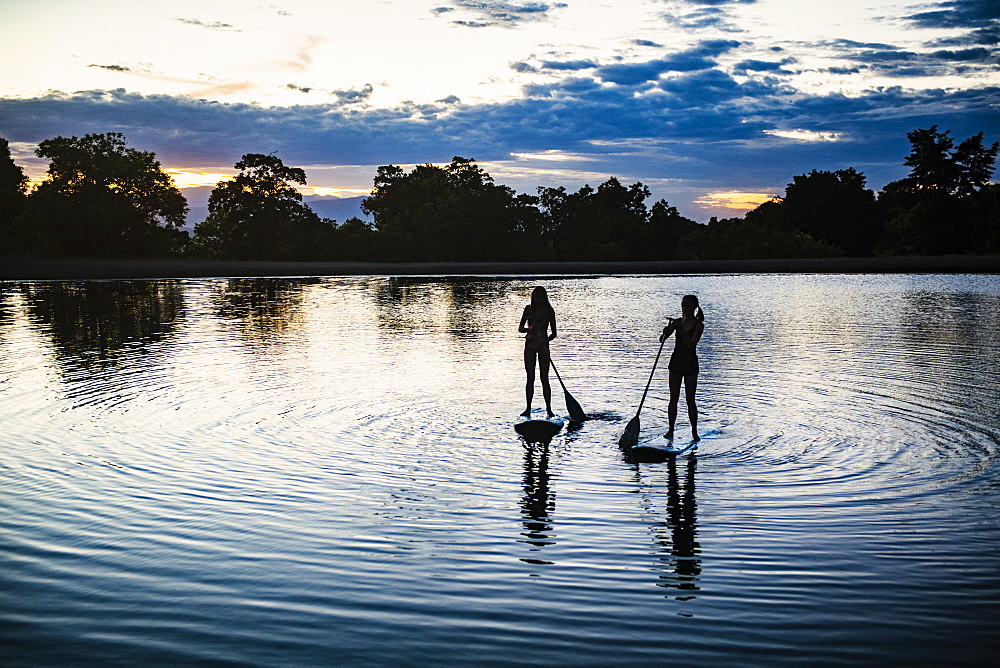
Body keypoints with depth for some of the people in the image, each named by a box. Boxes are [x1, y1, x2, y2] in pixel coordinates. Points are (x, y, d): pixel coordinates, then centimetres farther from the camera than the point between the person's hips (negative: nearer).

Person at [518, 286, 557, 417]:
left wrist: (546, 340, -20)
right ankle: (528, 408, 9)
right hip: (530, 345, 2)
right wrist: (529, 329, -20)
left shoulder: (549, 311, 0)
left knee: (544, 378, -3)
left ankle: (548, 409, 2)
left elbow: (553, 333, 0)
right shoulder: (529, 309, 4)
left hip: (543, 346, -2)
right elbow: (520, 328, 1)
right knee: (530, 378, 4)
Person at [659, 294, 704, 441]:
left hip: (690, 363, -3)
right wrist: (666, 331, -25)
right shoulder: (677, 322, 4)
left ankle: (694, 432, 7)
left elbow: (691, 344, -19)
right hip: (676, 361, 3)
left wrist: (680, 329, -24)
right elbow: (662, 339, -3)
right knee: (673, 398, 6)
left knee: (690, 399, -1)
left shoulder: (698, 325, -6)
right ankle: (671, 430, 12)